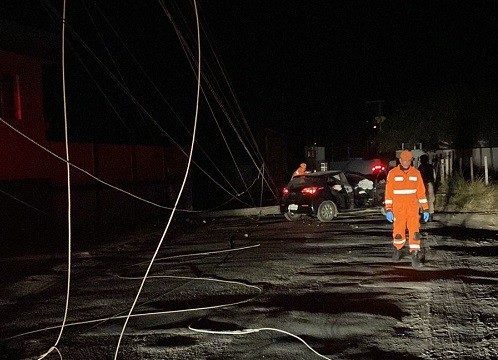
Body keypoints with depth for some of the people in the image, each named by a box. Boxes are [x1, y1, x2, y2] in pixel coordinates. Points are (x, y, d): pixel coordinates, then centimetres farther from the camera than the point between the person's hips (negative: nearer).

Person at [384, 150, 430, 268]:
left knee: (414, 230, -10)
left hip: (413, 207, 1)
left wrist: (426, 209, 2)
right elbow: (388, 192, -5)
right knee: (399, 231, 3)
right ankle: (397, 249, 33)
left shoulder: (416, 173, 2)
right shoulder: (393, 173, -4)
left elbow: (421, 191, 5)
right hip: (398, 208, -1)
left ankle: (415, 257, -9)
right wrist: (388, 210, -12)